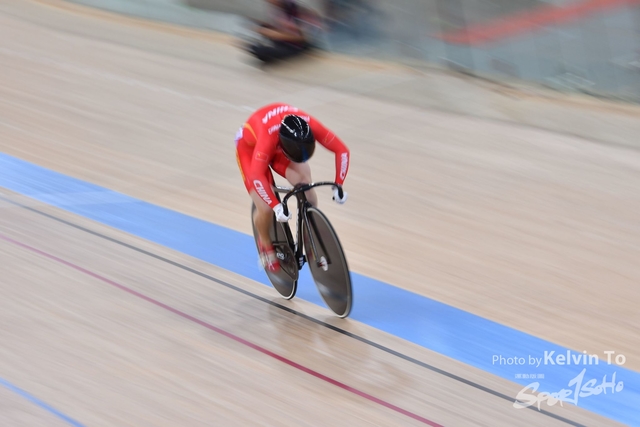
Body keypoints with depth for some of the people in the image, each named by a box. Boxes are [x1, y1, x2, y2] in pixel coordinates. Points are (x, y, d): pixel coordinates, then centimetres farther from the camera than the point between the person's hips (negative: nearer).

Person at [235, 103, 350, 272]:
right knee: (265, 208, -14)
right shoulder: (269, 136, -46)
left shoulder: (310, 126, -35)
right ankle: (265, 244, 18)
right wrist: (276, 206, -54)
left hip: (280, 145, 4)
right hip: (250, 145, -4)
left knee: (307, 189, -17)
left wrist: (338, 186, -31)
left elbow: (342, 150, -25)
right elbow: (257, 176, -49)